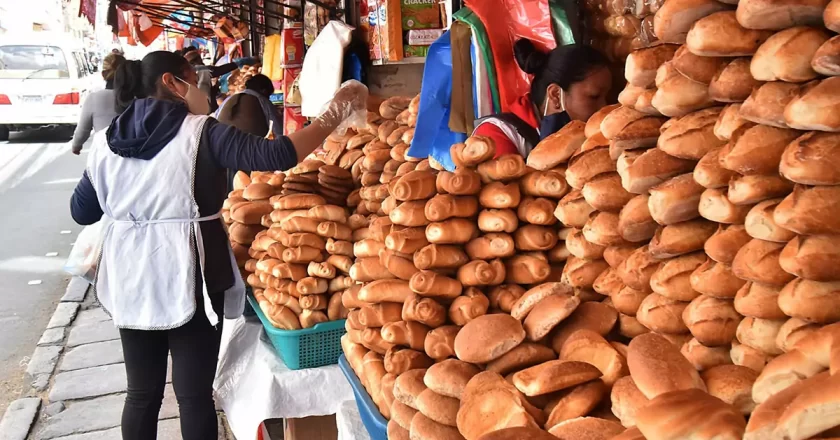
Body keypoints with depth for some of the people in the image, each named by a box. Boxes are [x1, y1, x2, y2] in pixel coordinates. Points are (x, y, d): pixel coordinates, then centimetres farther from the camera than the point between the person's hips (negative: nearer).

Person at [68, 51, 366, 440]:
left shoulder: (105, 141, 4)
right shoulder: (200, 133, -11)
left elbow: (81, 211, 13)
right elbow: (273, 156, -21)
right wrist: (333, 116, -14)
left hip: (130, 278, 5)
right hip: (188, 276, -5)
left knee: (142, 392, 16)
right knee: (194, 393, 7)